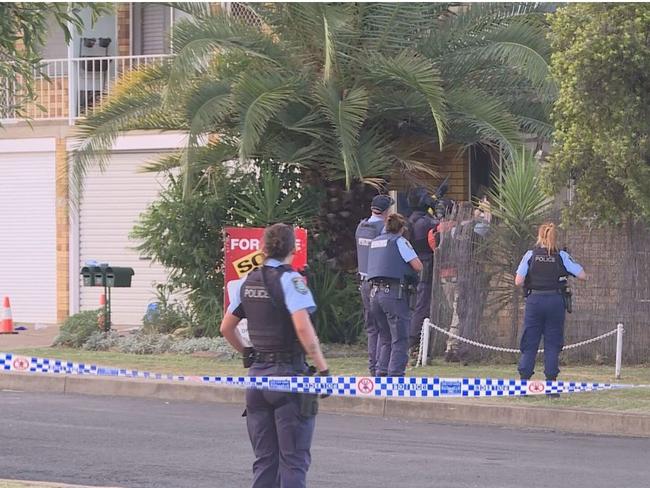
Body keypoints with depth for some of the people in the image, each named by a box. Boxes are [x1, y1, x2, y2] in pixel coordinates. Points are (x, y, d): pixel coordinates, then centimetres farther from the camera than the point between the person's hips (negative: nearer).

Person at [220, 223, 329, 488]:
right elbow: (303, 327, -23)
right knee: (294, 459, -3)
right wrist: (323, 369, -19)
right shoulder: (290, 280, -12)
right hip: (288, 372, -6)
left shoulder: (247, 282, 9)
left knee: (264, 459, 11)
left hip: (257, 374, 6)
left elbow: (226, 328, 17)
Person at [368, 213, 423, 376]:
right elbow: (418, 266, -6)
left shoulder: (375, 241, 17)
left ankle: (381, 373, 11)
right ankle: (395, 374, -11)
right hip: (394, 292, -7)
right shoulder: (399, 241, -3)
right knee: (400, 339, -4)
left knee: (385, 338, 16)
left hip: (375, 292, 7)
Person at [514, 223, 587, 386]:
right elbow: (583, 276, -2)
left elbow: (518, 281, -6)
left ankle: (524, 381, 2)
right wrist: (566, 273, 15)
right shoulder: (562, 256, -1)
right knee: (553, 344, 5)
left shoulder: (530, 255, -1)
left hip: (534, 300, 0)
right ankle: (551, 383, 1)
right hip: (555, 301, 0)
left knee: (529, 343, 6)